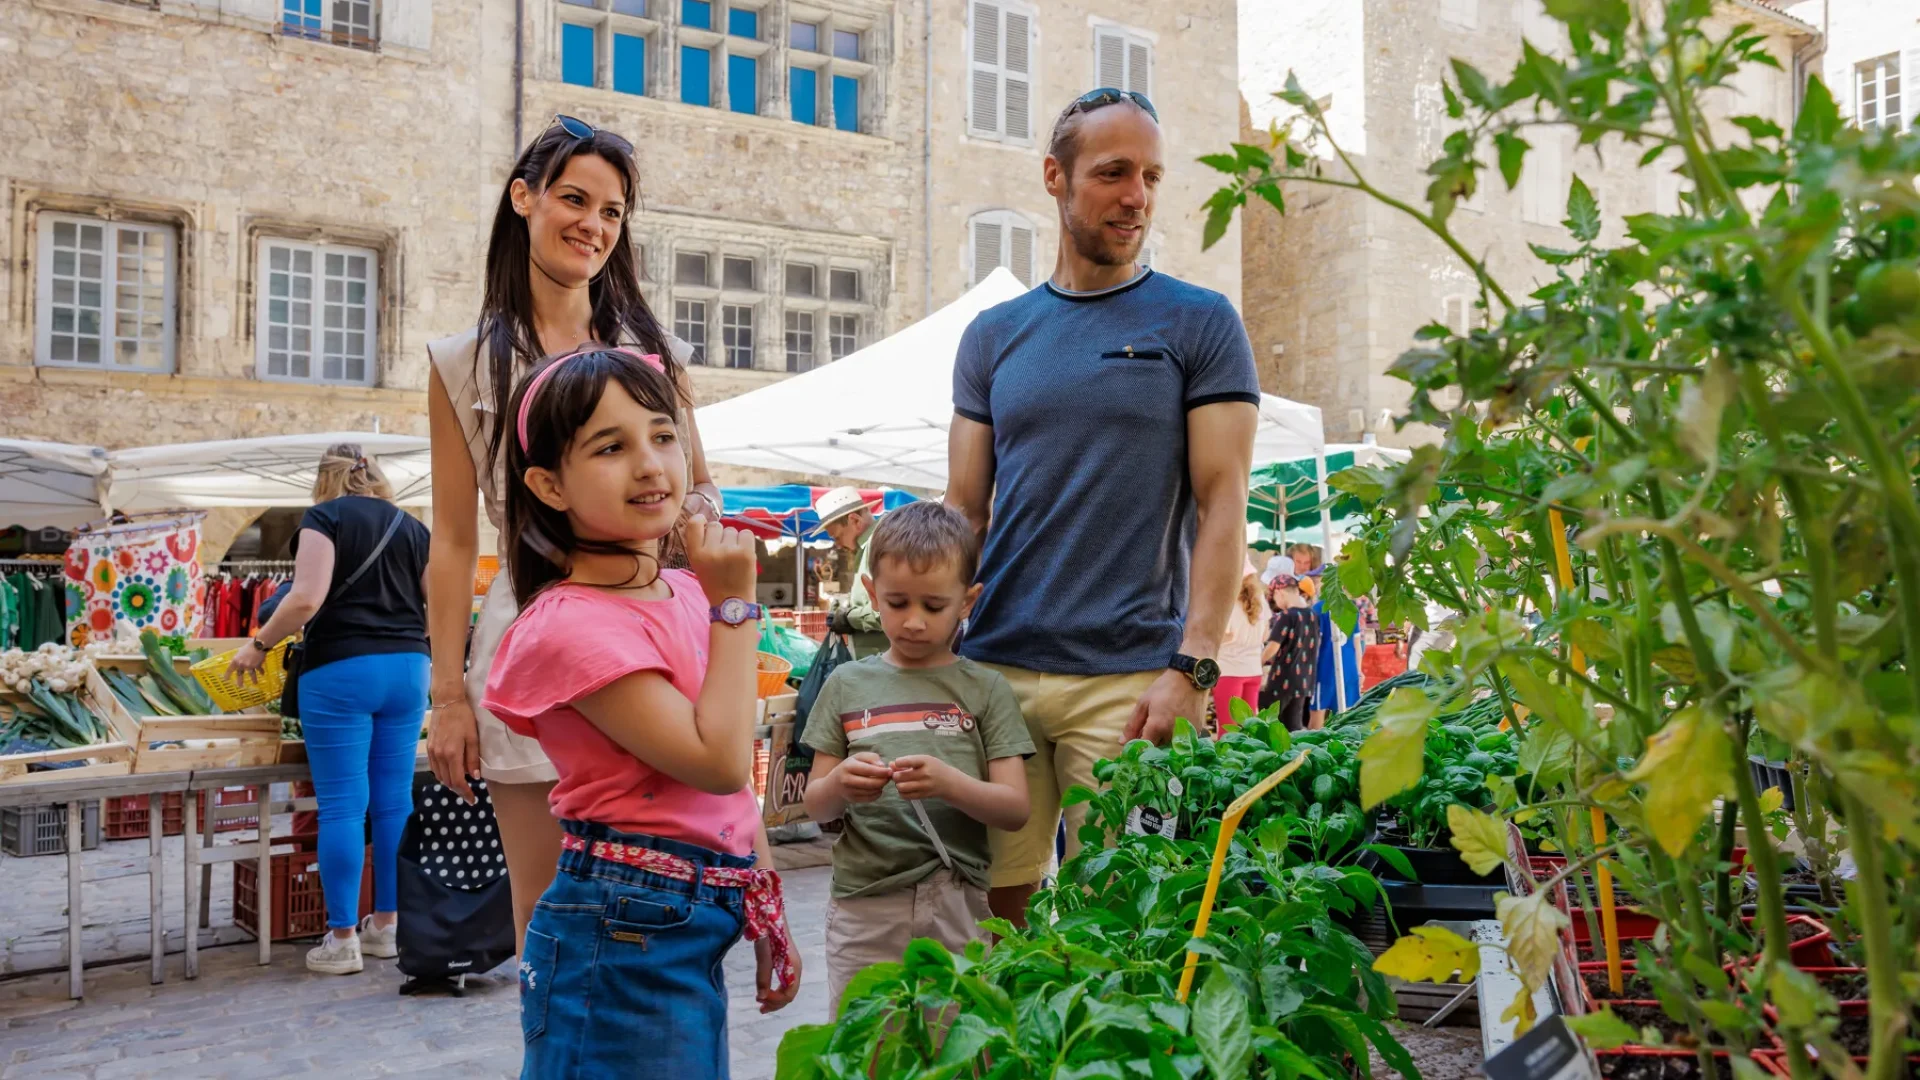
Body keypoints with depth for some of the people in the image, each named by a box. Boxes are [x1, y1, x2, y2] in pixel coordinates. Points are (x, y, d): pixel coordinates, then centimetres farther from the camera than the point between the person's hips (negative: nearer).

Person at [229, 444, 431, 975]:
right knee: (394, 799, 10)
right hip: (408, 668, 5)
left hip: (342, 668, -5)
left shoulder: (325, 517, -1)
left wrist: (258, 645, -1)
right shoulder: (411, 526, 14)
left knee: (342, 804, -1)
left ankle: (342, 940, 4)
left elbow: (307, 598, -13)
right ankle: (385, 925, 19)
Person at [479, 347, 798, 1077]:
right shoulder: (575, 624, -18)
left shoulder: (688, 596, 7)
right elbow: (717, 761, -22)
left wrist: (768, 908, 16)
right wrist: (734, 603, -16)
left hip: (696, 931, 8)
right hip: (628, 937, -8)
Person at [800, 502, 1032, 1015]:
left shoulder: (984, 689, 2)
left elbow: (1015, 808, -2)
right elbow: (815, 806, 9)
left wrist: (950, 783, -20)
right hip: (862, 903, 1)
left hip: (957, 908, -1)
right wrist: (840, 783, -14)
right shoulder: (848, 685, 7)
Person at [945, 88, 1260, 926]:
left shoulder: (1200, 323, 4)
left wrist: (1192, 668, -12)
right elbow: (962, 511, 13)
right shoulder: (992, 336, 13)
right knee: (993, 908, 6)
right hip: (994, 668, 3)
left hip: (1131, 677, -2)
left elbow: (1220, 503, -2)